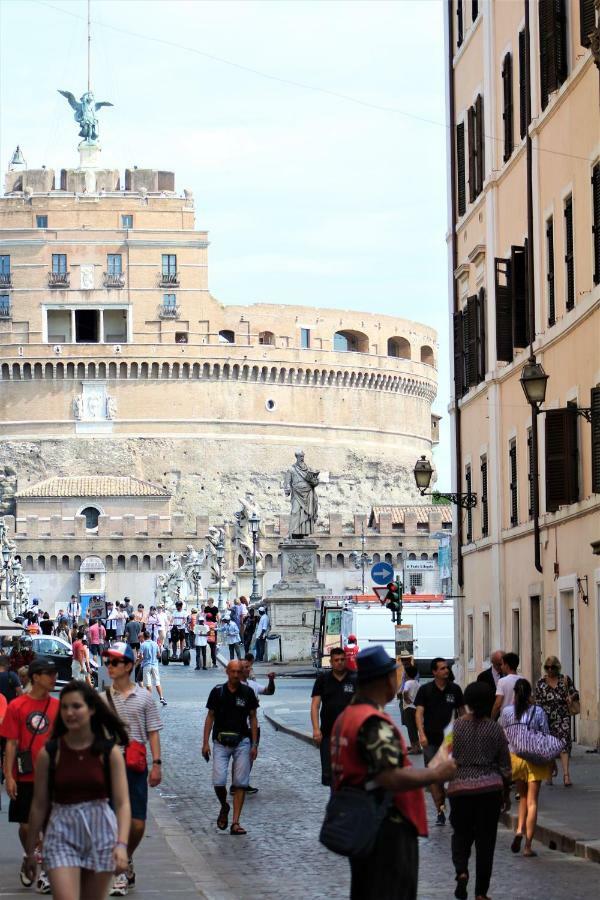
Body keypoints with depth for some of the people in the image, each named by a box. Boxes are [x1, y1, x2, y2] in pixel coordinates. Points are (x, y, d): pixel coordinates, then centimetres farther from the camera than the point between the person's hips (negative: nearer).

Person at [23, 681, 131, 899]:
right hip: (62, 834, -1)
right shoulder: (49, 753, -2)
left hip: (101, 832, 1)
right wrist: (30, 851, 9)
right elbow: (39, 805, 5)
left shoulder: (109, 752, -3)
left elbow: (122, 803, -6)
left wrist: (122, 844, -20)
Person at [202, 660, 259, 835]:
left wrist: (254, 744, 1)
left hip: (241, 742, 1)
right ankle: (224, 807, 19)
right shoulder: (218, 692, 1)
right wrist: (205, 743, 0)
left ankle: (235, 822, 1)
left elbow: (253, 718, 8)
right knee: (218, 781, -11)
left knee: (240, 783, -3)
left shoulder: (247, 692, 3)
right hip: (221, 742, -1)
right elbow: (210, 717, 7)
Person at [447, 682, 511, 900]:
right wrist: (506, 794, 14)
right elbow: (505, 766, 4)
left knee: (461, 834, 16)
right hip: (490, 788, 0)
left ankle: (461, 870, -12)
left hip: (460, 788, 0)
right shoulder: (495, 729, -1)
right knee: (486, 839, 7)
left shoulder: (455, 726, -3)